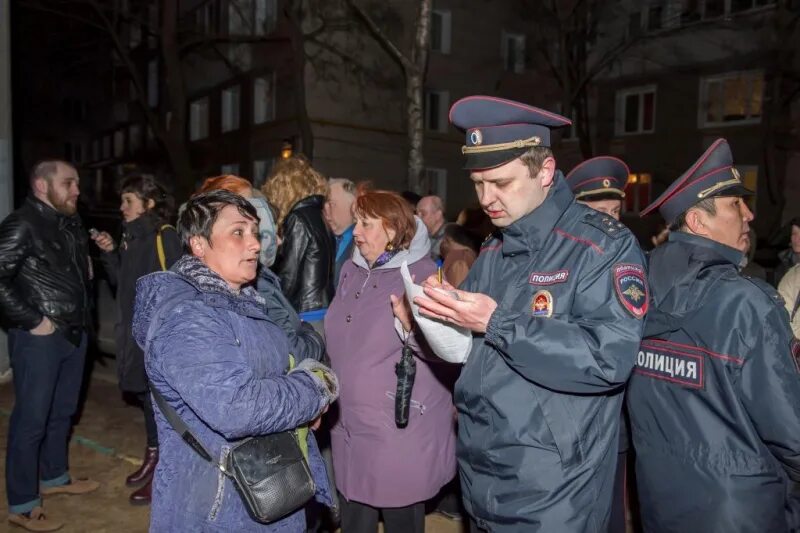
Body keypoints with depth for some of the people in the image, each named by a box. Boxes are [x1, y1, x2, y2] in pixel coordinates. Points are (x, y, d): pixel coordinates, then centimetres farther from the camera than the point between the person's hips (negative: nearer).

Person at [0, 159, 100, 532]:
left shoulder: (71, 222, 10)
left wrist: (81, 315, 11)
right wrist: (33, 321, -17)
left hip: (74, 333, 8)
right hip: (39, 338, -8)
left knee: (62, 411, 19)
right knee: (31, 419, 2)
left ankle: (54, 478, 37)